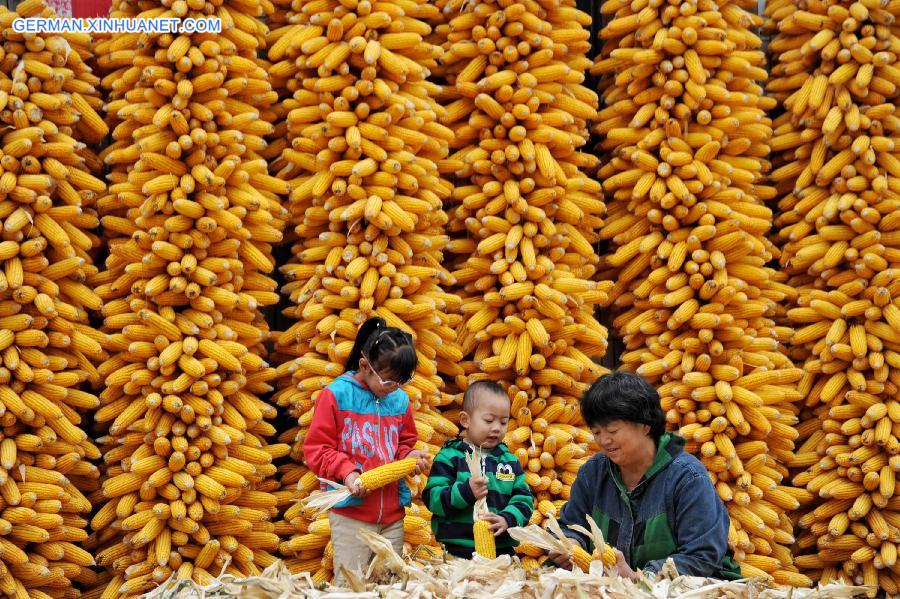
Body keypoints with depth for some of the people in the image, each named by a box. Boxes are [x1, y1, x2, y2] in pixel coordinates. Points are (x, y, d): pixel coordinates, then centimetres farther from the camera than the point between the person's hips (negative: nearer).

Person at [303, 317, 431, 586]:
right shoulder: (336, 395, -6)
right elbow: (316, 449, -5)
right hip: (350, 513, -4)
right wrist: (346, 472, -19)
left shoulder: (400, 399, 6)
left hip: (392, 514, 4)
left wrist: (409, 457, -2)